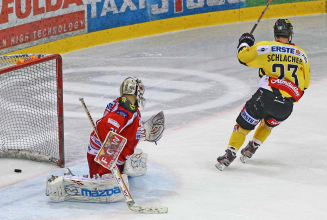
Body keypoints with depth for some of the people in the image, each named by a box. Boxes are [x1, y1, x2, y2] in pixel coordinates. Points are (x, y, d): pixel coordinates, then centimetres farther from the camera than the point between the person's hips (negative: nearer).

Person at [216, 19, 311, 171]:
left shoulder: (266, 48, 0)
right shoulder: (301, 55, 10)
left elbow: (243, 56, 8)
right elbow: (304, 83, 18)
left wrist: (245, 42, 27)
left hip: (266, 96, -3)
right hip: (287, 106, 3)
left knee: (244, 123, 12)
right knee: (269, 123, 33)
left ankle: (230, 153, 5)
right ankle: (253, 147, 32)